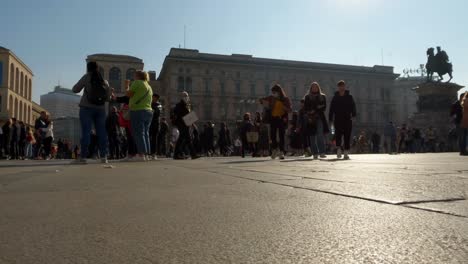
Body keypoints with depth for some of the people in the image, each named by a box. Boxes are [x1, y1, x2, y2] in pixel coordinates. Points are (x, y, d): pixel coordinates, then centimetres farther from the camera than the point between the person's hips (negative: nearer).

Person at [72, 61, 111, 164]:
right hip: (100, 109, 3)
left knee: (86, 131, -6)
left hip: (87, 108, -3)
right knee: (101, 132, 3)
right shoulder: (104, 81, 9)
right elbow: (108, 97, 10)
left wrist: (82, 84, 20)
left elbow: (75, 89, 2)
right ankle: (104, 156, 2)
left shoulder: (87, 77, -1)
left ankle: (83, 157, -8)